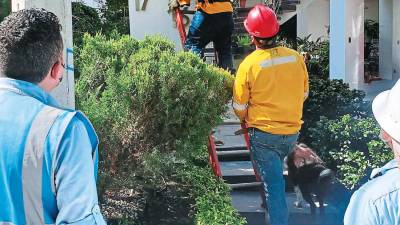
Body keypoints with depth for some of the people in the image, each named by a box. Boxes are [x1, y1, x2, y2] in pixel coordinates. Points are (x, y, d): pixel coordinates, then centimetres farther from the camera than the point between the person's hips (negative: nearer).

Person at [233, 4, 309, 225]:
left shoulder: (249, 64, -16)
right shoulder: (296, 57, -5)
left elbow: (239, 106, -6)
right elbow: (304, 93, 9)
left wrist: (245, 119, 15)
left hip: (263, 133, -4)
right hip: (292, 132, 5)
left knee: (274, 186, 0)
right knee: (275, 176, 27)